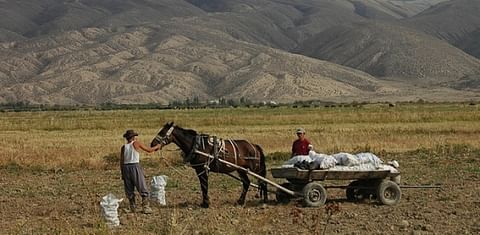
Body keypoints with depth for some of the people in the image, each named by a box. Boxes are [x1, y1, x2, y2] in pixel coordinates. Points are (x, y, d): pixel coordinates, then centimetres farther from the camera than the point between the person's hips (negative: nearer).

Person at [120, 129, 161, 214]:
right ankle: (145, 207, -1)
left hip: (126, 167, 4)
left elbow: (121, 161, 5)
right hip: (135, 166, -4)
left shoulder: (124, 147, 6)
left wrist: (122, 173, 12)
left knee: (129, 190, 13)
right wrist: (157, 147, 23)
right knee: (143, 189, 3)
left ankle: (132, 208, 16)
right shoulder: (136, 143, -3)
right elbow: (149, 150, 6)